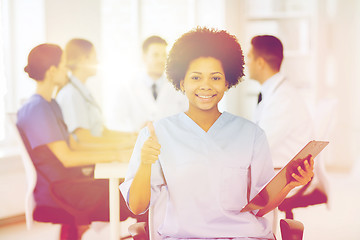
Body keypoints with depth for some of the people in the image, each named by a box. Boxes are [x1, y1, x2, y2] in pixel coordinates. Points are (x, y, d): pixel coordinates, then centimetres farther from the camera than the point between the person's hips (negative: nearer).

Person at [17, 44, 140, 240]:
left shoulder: (51, 105, 16)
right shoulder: (37, 109, -16)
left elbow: (74, 146, 16)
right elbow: (66, 157, -19)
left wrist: (114, 152, 5)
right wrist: (113, 156, -14)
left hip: (68, 181, 10)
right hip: (55, 192, -10)